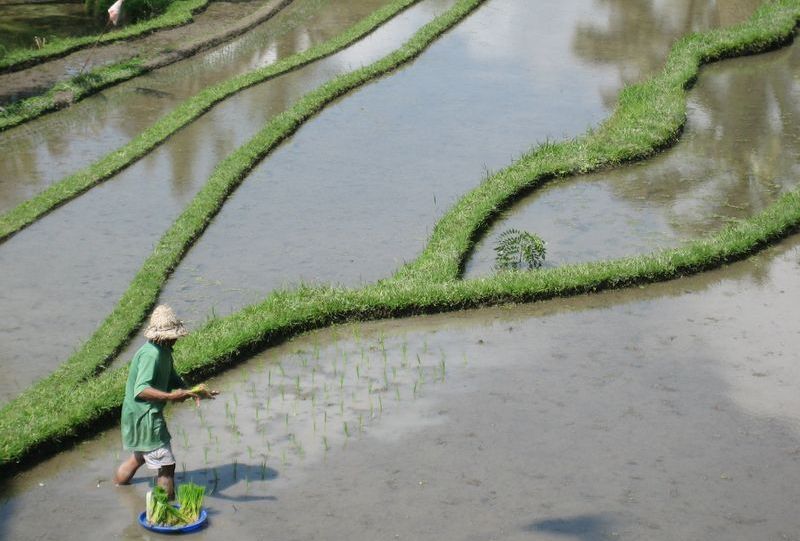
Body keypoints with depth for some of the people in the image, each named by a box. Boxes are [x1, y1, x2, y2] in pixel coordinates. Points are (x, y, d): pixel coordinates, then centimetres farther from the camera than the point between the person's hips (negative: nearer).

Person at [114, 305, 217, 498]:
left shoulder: (164, 351, 8)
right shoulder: (151, 354, -25)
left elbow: (174, 381, 18)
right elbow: (140, 390, -35)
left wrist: (197, 392, 1)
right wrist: (169, 396, -48)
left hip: (147, 415, 11)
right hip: (144, 417, -11)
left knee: (140, 457, 29)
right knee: (166, 465, -8)